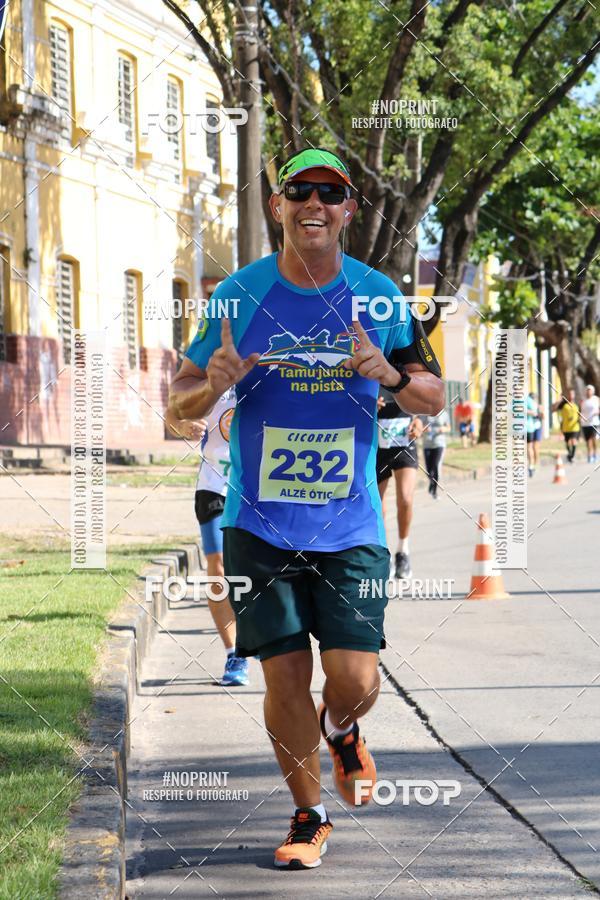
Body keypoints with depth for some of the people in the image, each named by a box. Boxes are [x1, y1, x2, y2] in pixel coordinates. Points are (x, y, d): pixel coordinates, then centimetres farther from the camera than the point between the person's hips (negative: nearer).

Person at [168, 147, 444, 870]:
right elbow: (181, 403, 5)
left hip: (350, 528, 0)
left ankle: (341, 731, 32)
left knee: (355, 682, -5)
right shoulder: (239, 294, -1)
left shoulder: (378, 295, 1)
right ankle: (308, 815, 22)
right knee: (285, 677, 0)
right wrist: (214, 384, -18)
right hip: (259, 525, 0)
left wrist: (389, 373, -15)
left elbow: (433, 398, 7)